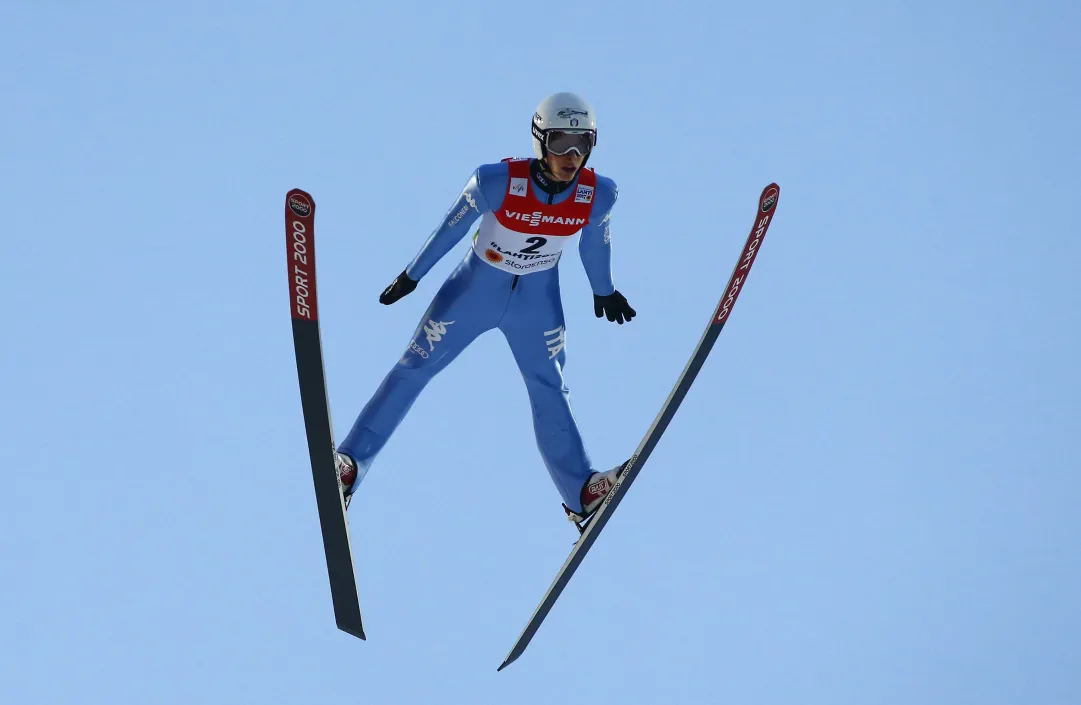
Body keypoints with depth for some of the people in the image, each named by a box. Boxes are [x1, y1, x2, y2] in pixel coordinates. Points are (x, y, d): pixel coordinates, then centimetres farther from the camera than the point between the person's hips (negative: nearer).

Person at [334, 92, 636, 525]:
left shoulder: (598, 195, -21)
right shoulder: (498, 181, -30)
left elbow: (595, 243, 1)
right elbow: (452, 228, -13)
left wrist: (604, 291, 17)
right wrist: (412, 275, -1)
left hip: (538, 300, 2)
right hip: (477, 288, -2)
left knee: (549, 392, 5)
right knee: (413, 370, 3)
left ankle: (581, 492, 13)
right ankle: (349, 464, 7)